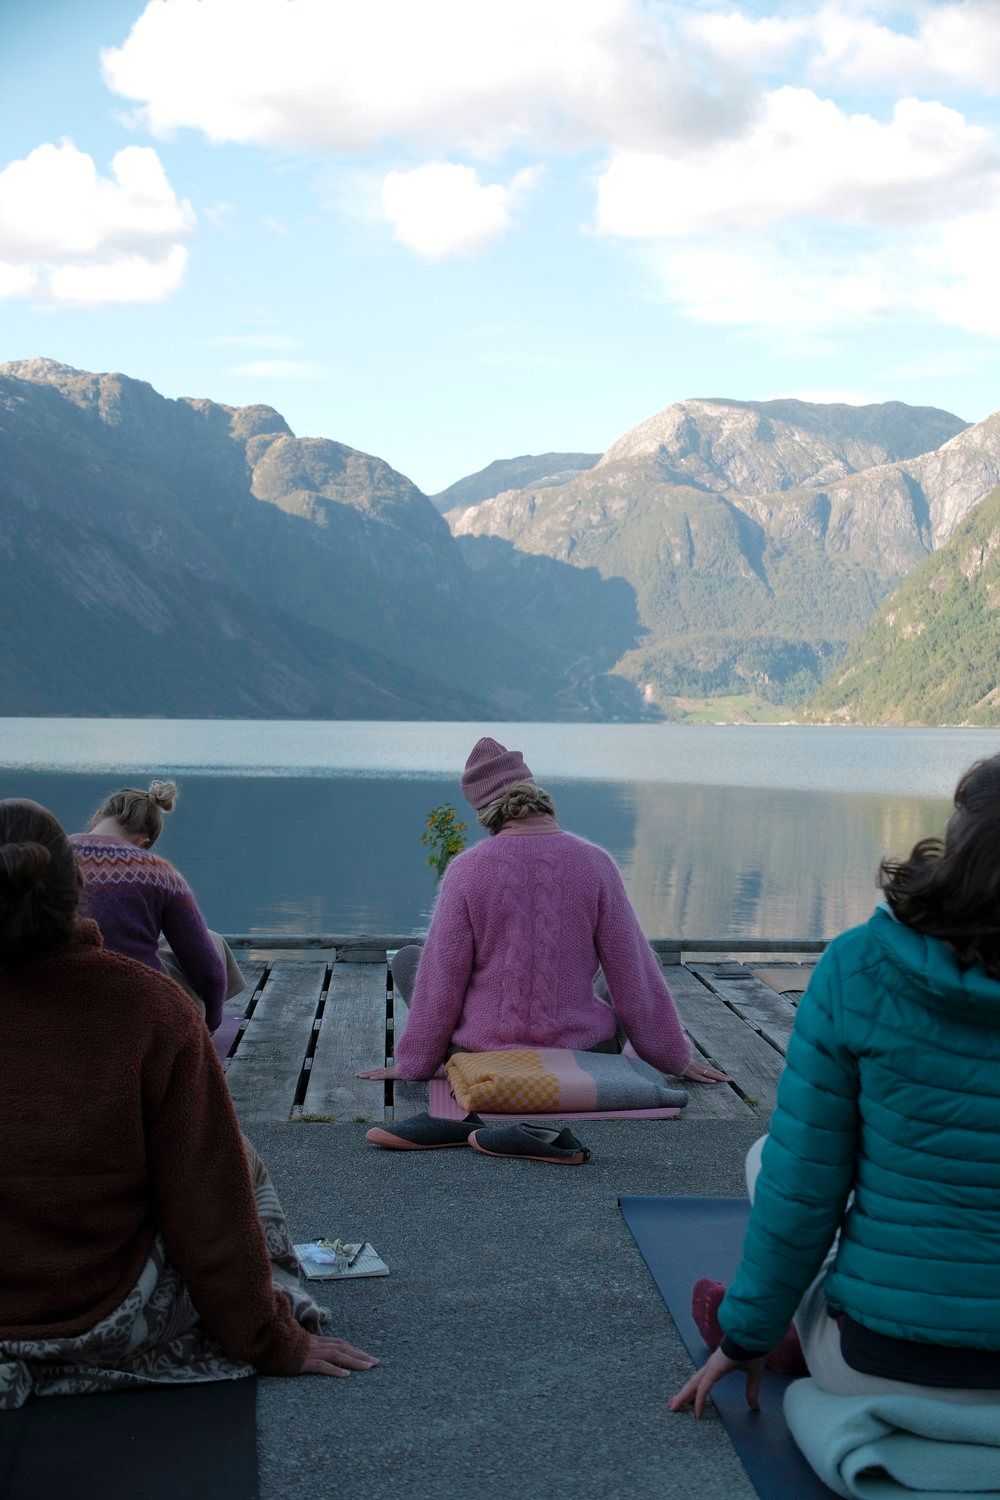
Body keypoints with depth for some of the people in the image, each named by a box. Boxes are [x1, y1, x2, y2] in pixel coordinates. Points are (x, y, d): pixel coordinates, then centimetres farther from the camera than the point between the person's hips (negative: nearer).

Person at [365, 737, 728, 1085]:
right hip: (580, 1057, 1)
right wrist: (675, 1058, 8)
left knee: (406, 959, 25)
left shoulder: (467, 870, -13)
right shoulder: (594, 864, -10)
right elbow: (634, 974, -5)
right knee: (648, 963, 29)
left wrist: (413, 1065, 6)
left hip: (482, 1061, -1)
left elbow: (440, 983, -10)